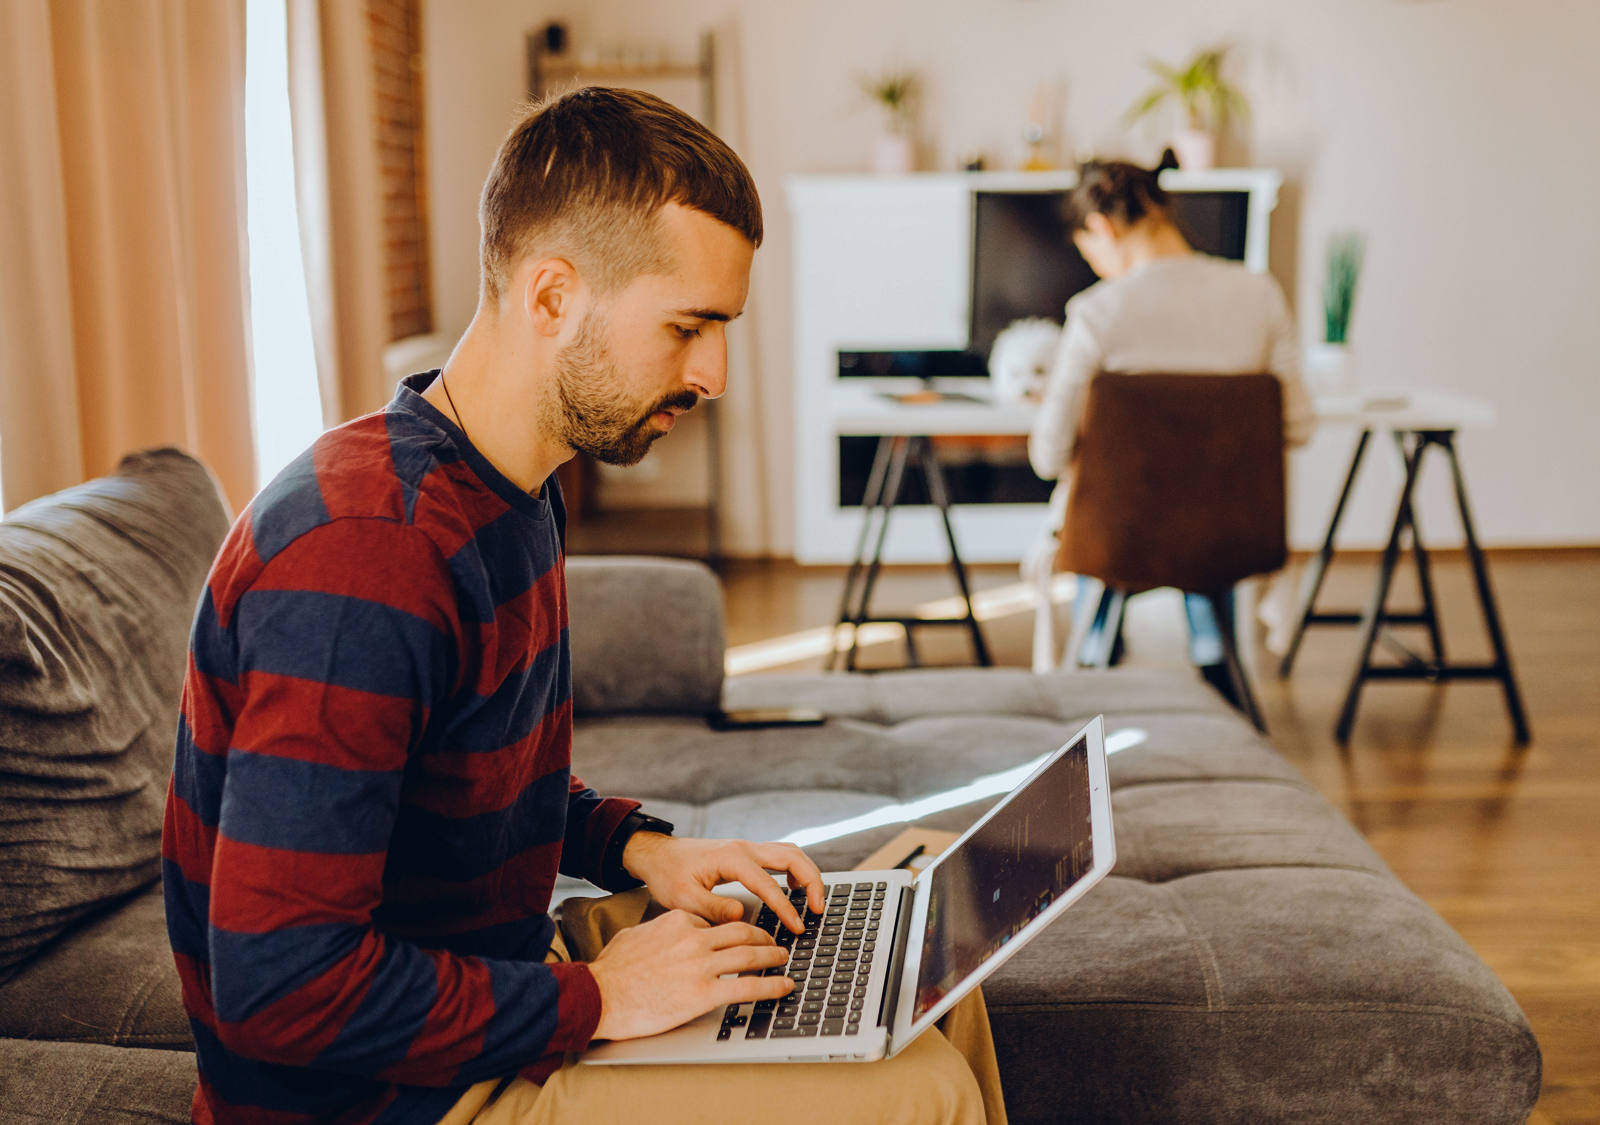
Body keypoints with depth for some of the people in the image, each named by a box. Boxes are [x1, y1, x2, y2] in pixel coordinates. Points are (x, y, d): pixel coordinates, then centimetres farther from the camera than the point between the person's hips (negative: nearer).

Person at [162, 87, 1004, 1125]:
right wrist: (592, 998, -21)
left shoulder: (511, 493, 4)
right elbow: (279, 987, -30)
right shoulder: (365, 552, -28)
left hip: (501, 972, 9)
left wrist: (638, 848, 2)